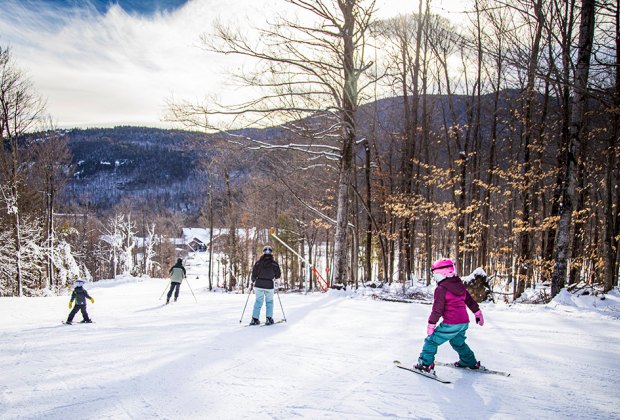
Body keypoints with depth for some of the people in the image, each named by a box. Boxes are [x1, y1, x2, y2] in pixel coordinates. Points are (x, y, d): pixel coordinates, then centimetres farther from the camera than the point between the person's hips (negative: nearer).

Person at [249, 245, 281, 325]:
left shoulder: (258, 262, -4)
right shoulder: (274, 263, -6)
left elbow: (254, 275, 0)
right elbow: (278, 275, 0)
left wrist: (253, 281, 20)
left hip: (259, 284, 1)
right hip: (269, 285, -1)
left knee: (258, 301, 12)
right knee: (269, 302, 14)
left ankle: (255, 319, 10)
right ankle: (269, 319, 6)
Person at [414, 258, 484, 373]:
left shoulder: (441, 289, -14)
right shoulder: (460, 285, 10)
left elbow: (437, 309, -16)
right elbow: (470, 300, 21)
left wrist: (431, 324, -11)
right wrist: (477, 312, 32)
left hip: (451, 324, -8)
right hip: (464, 322, 8)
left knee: (432, 340, 1)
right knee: (458, 342, 31)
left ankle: (426, 364, -2)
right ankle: (471, 362, 41)